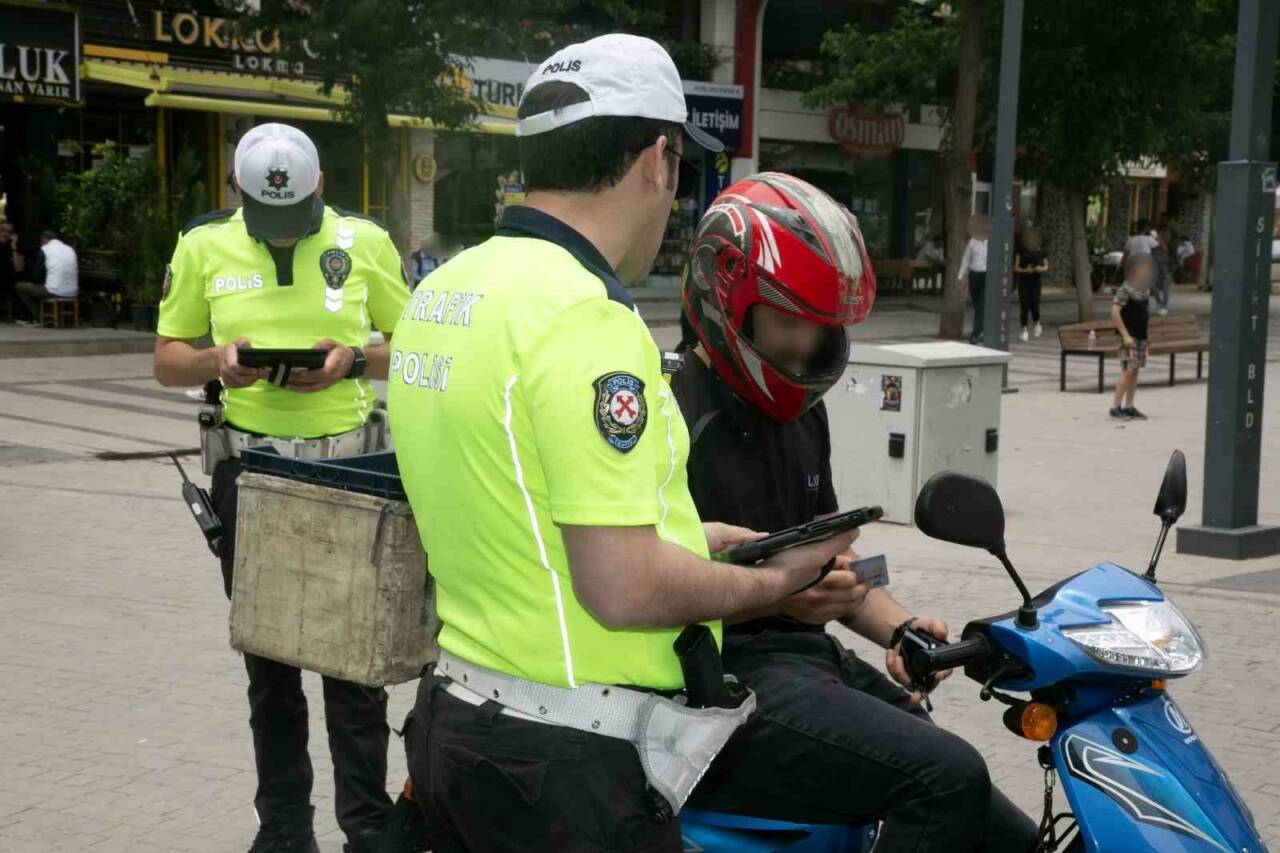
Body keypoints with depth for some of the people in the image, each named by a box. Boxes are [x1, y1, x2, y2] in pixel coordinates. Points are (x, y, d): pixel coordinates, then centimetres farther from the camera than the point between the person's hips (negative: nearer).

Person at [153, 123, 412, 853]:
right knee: (268, 658, 12)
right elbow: (168, 357, 8)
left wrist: (353, 361, -15)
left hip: (349, 465, -2)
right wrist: (217, 363, -15)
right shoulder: (204, 245, 1)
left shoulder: (364, 241, -2)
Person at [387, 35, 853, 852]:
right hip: (570, 763, -9)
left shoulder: (441, 292, 7)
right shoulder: (584, 316, -21)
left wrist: (683, 537, 18)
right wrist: (771, 581, -7)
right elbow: (625, 590, -24)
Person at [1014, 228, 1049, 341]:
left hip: (1035, 282, 0)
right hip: (1023, 282, 0)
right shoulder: (1021, 253, 2)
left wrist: (1041, 269, -10)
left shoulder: (1041, 253, 4)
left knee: (1034, 304, -5)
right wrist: (1025, 270, -17)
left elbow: (1046, 267, 12)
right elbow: (1016, 268, 1)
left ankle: (1036, 323, 25)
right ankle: (1025, 329, 1)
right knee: (1024, 306, -5)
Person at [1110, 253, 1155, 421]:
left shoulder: (1145, 290, 12)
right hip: (1129, 337, -8)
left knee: (1135, 371, 9)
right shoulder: (1125, 290, -14)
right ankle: (1115, 407, -6)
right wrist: (1125, 335, -21)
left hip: (1141, 337, 8)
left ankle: (1129, 407, 14)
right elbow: (1115, 312, -20)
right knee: (1128, 371, -11)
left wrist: (1145, 338, 19)